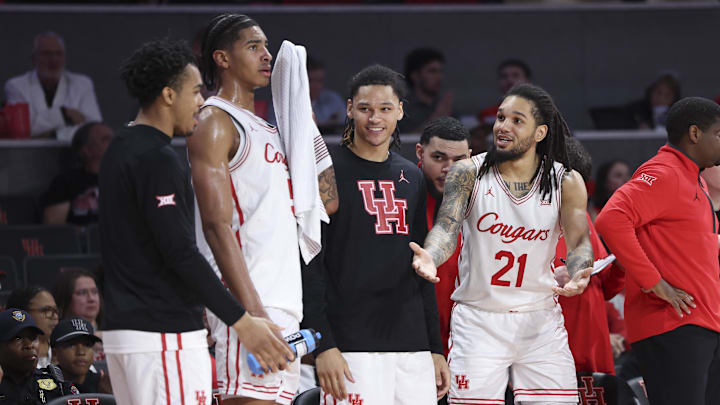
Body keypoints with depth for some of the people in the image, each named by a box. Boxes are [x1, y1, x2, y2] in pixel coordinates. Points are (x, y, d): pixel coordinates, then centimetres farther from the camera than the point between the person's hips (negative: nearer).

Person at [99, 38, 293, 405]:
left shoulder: (120, 150, 16)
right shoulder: (158, 160, -15)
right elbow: (181, 253, -20)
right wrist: (242, 322, -18)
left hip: (122, 328, 10)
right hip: (165, 336, -10)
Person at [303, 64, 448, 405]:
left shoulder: (411, 178, 16)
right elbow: (310, 265, -7)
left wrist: (436, 348, 17)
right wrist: (323, 345, -15)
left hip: (412, 346, 6)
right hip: (352, 348, -6)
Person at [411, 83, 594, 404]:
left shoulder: (566, 182, -1)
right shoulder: (469, 173, -5)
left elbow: (579, 242, -8)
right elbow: (447, 225, -17)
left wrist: (578, 275, -31)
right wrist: (430, 257, -40)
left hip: (540, 320, 1)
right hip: (478, 319, -1)